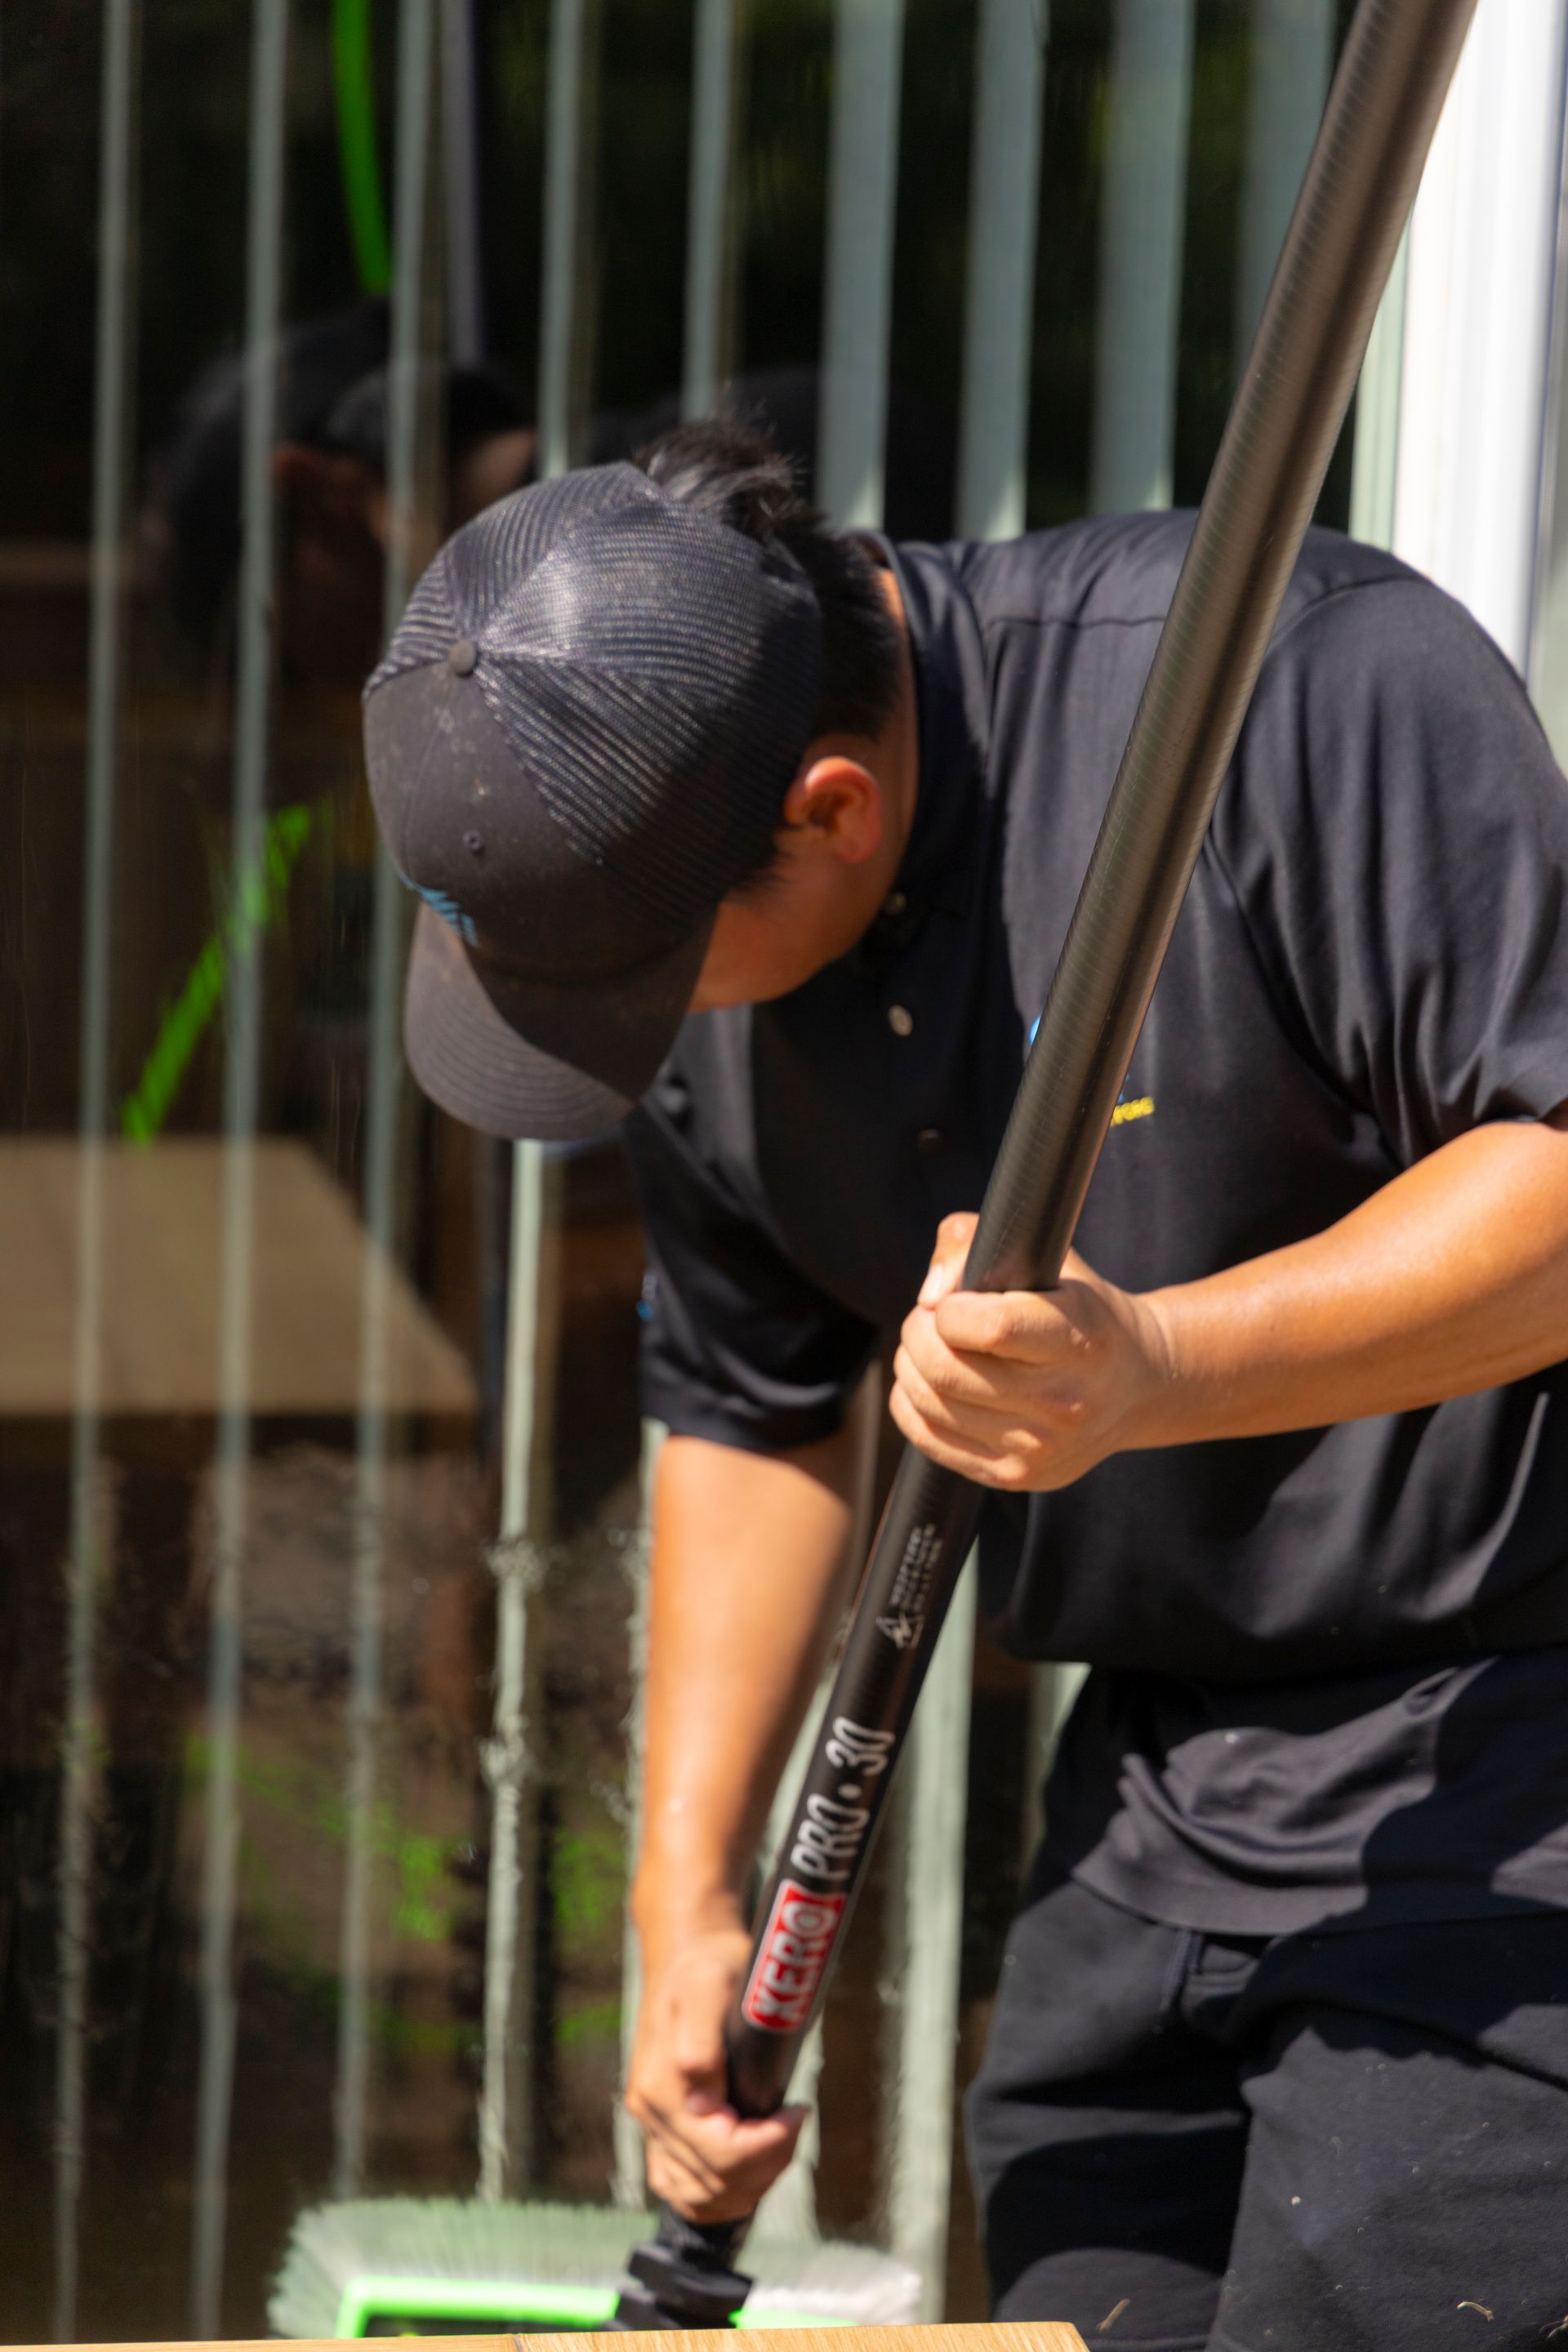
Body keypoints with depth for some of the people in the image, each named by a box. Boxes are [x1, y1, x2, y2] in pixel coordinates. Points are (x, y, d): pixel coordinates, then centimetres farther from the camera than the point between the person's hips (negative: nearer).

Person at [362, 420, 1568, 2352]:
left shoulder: (1304, 682, -22)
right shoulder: (665, 889, 2)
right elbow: (746, 1414, 16)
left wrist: (1155, 1371, -35)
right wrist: (688, 1894, 12)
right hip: (1151, 1776, 8)